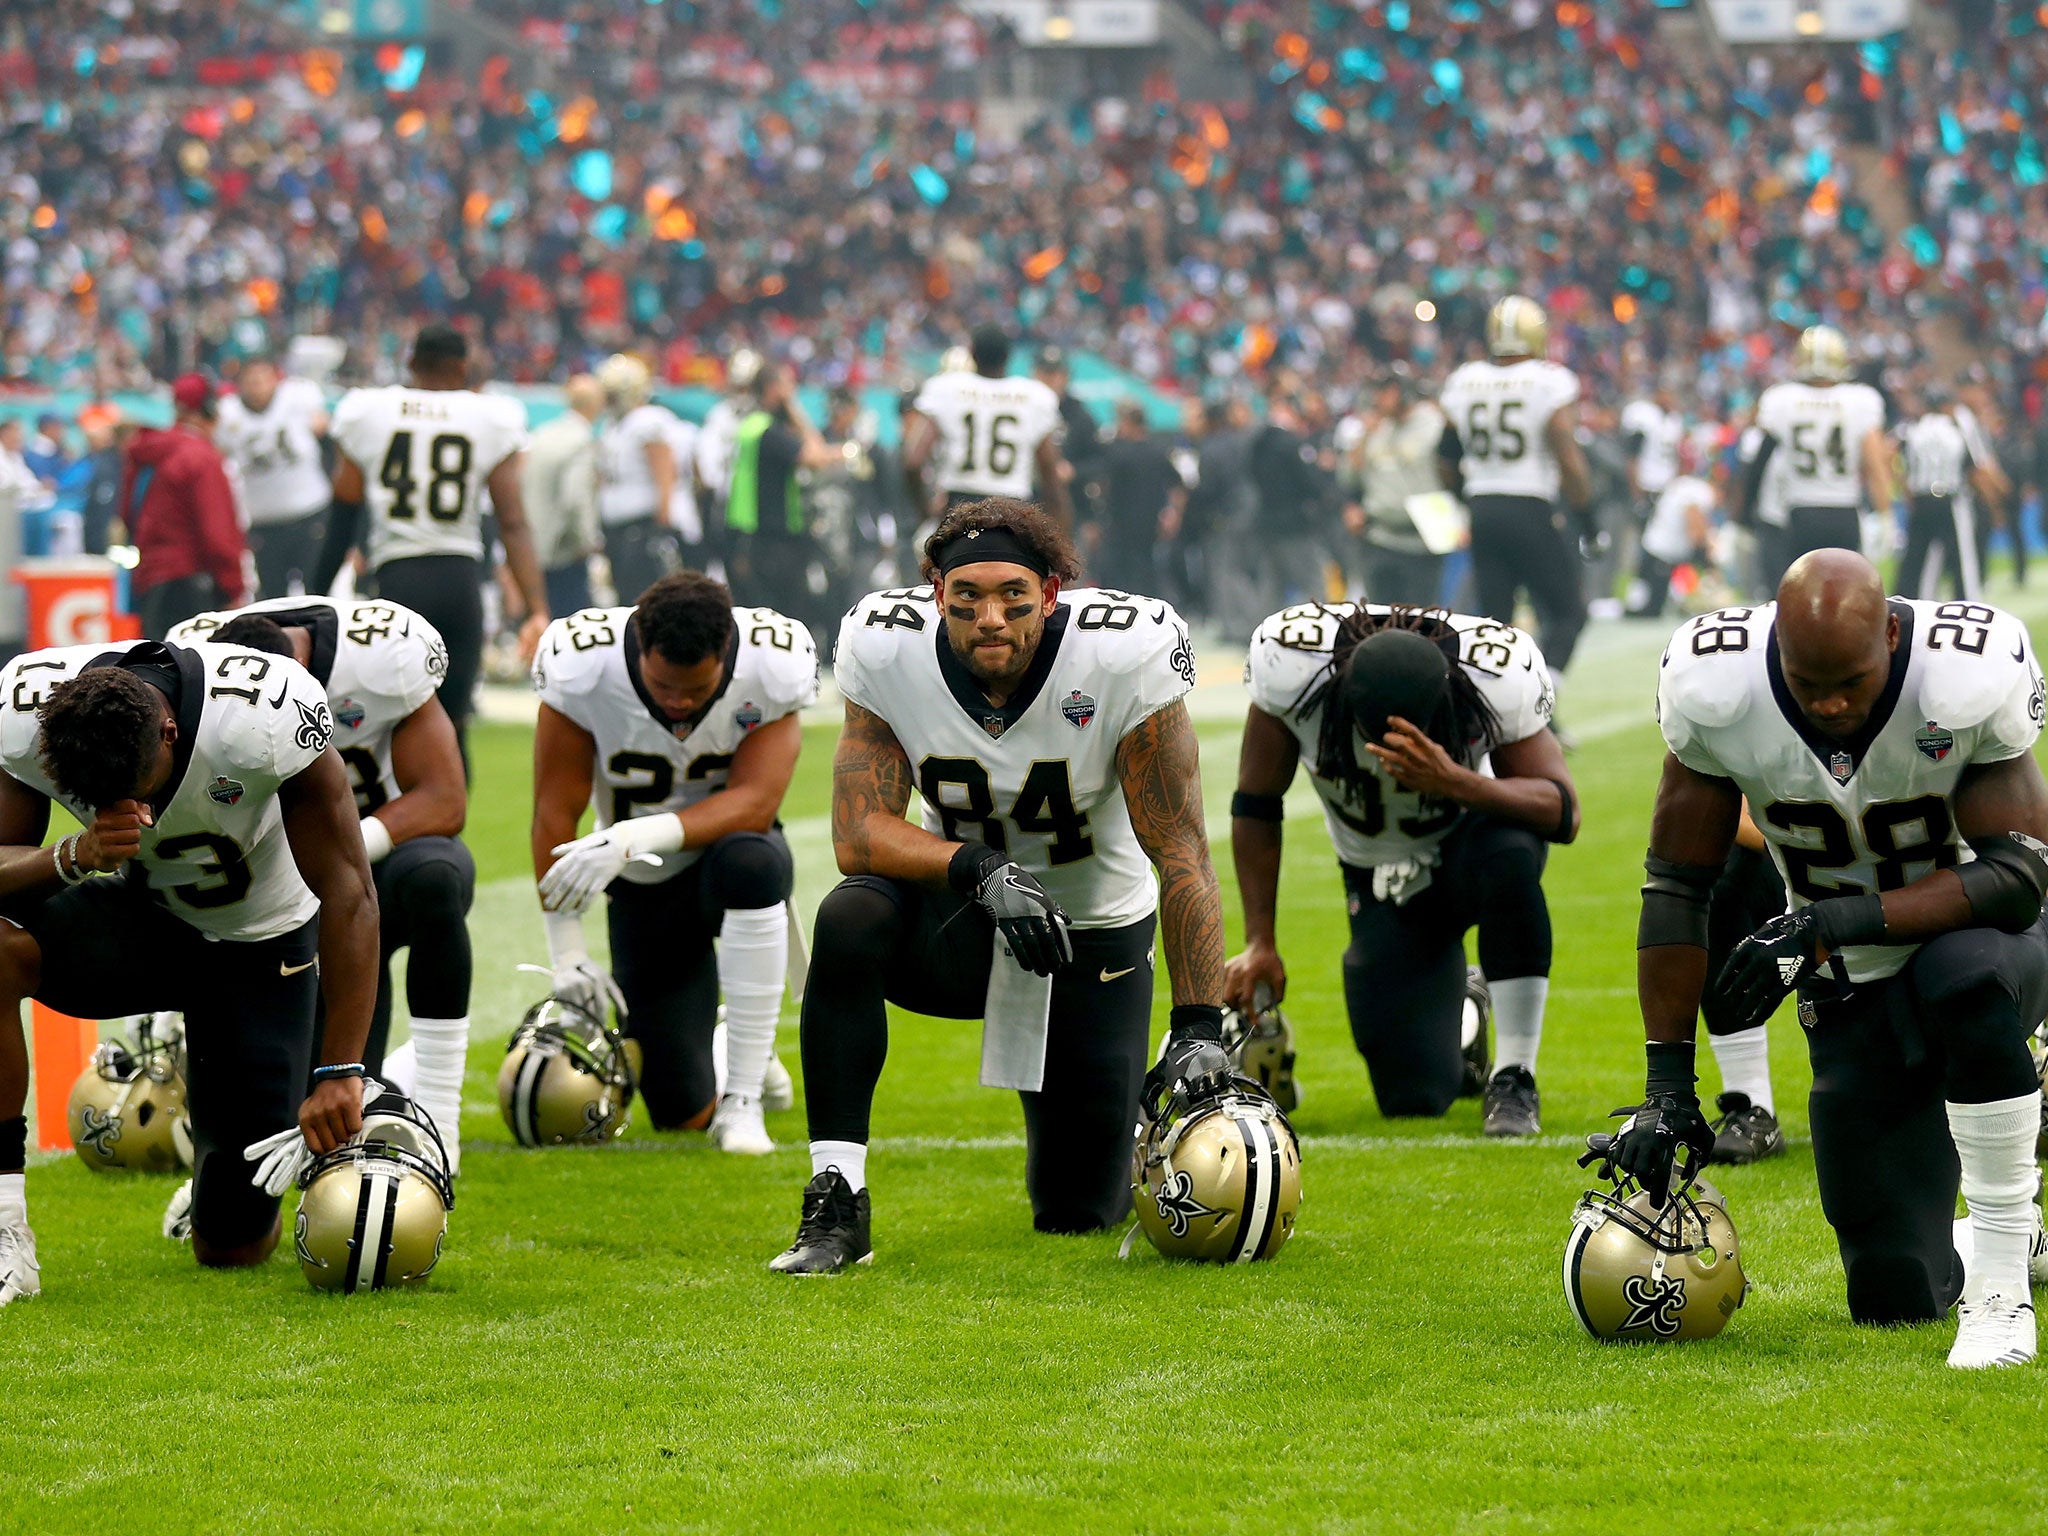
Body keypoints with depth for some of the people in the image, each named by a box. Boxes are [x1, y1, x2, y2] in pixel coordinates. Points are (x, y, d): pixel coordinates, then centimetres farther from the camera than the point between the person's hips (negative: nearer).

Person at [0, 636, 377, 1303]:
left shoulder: (271, 718, -35)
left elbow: (348, 895, -28)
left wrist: (339, 1072, -29)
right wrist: (78, 854, -41)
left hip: (259, 943, -2)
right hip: (139, 916, 2)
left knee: (234, 1247, -4)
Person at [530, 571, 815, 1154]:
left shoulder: (769, 670, -22)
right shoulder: (585, 670, -23)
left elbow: (754, 801, -27)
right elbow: (555, 812, -16)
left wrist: (640, 837, -40)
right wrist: (566, 950, -15)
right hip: (643, 888, 1)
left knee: (751, 862, -41)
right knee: (682, 1112, -5)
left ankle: (743, 1101, -29)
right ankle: (735, 1055, 36)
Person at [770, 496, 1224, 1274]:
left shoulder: (1123, 656, -24)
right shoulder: (887, 650, -18)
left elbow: (1180, 853, -23)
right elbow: (858, 833, -21)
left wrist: (1199, 1028, -29)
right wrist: (980, 869, -39)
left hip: (1091, 937, -1)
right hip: (958, 918, 1)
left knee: (1077, 1209, -1)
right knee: (850, 921, -34)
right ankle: (836, 1202, -27)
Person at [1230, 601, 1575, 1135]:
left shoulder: (1500, 677, -30)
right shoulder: (1290, 665, -26)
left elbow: (1563, 813, -29)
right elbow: (1256, 807, -11)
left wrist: (1454, 782, -46)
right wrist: (1260, 942, -10)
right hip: (1383, 885, 1)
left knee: (1510, 855, -40)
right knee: (1414, 1096, -10)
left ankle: (1514, 1076, -23)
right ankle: (1459, 1027, 29)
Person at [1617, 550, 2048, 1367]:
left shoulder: (1973, 680, -27)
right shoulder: (1713, 690, -20)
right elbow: (1677, 888, -10)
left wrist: (1829, 922, -36)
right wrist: (1666, 1088, -11)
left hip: (1980, 939, -2)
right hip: (1853, 991, 3)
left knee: (1968, 978, -41)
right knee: (1897, 1296, -4)